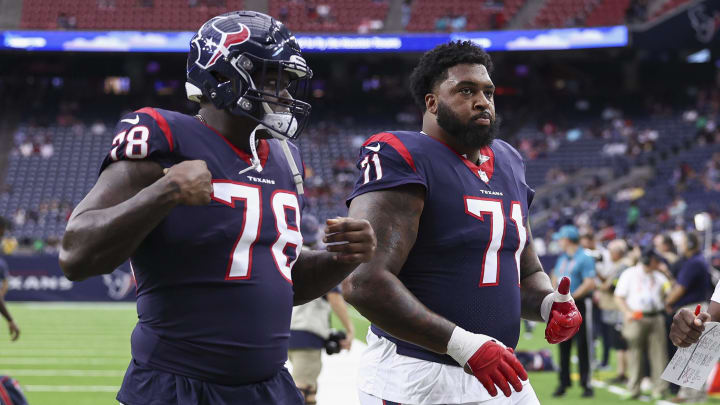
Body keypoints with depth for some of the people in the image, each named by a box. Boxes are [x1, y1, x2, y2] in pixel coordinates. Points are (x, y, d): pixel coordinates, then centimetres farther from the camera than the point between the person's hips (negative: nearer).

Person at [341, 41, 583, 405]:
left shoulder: (508, 164, 13)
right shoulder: (402, 159, -11)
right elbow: (363, 283, -21)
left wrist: (548, 303, 0)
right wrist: (462, 343, -25)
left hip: (498, 374, 7)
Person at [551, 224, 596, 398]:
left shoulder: (584, 258, -10)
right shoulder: (562, 259, 16)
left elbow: (589, 283, -18)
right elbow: (555, 280, 22)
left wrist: (571, 297, -21)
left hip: (580, 305, -8)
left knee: (583, 347, -5)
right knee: (563, 346, 9)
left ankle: (586, 384, -1)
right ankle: (564, 383, 15)